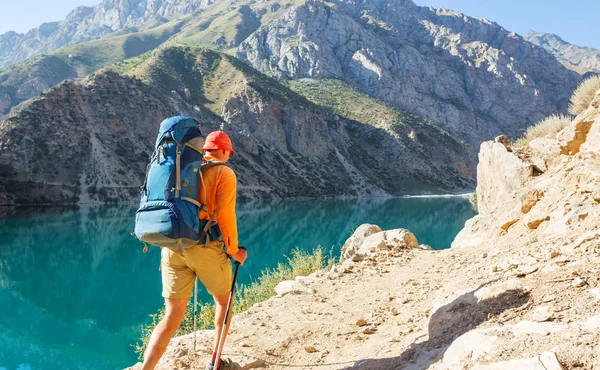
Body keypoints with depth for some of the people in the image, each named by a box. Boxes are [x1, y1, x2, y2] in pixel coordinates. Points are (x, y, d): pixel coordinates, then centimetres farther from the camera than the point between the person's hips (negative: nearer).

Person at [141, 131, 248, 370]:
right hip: (205, 247, -5)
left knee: (173, 317, 7)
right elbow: (225, 214, -10)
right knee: (223, 299, 21)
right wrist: (234, 250, 0)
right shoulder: (224, 173, 0)